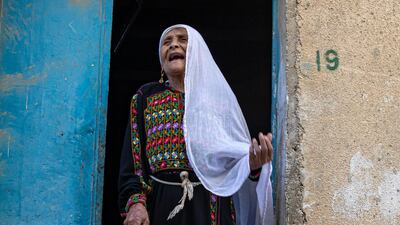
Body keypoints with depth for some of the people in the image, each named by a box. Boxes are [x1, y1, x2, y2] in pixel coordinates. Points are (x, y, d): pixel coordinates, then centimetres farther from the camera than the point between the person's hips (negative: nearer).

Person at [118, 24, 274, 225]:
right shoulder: (146, 97, 7)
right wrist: (135, 202, -14)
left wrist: (252, 164, -19)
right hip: (161, 206, 0)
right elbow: (131, 162, 2)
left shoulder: (218, 95, 6)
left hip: (210, 208, 0)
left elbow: (234, 154, 3)